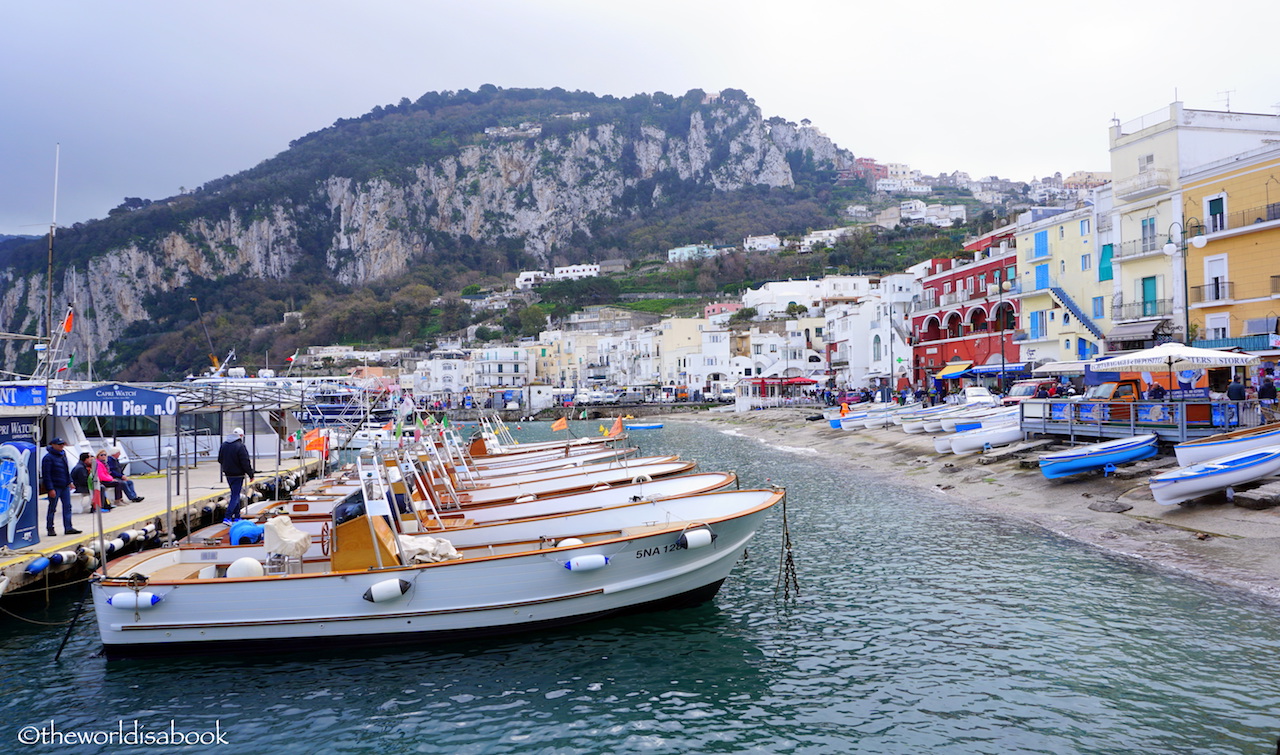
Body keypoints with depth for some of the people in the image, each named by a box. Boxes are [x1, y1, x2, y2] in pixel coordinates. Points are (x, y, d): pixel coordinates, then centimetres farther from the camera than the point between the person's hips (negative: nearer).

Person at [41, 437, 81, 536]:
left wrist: (69, 481, 15)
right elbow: (46, 474, -14)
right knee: (52, 508, 2)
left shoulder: (63, 454, 13)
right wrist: (50, 489, -18)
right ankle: (50, 529, 12)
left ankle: (68, 528, 8)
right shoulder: (48, 457, -12)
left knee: (67, 507, 5)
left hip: (65, 486, 7)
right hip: (55, 487, -7)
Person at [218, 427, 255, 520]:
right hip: (238, 475, -7)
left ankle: (237, 516, 23)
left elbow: (220, 460, 15)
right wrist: (251, 474, -10)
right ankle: (227, 517, -10)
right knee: (235, 496, -3)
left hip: (228, 474, 7)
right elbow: (246, 463, -18)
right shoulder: (240, 446, -18)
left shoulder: (224, 445, 5)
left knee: (235, 494, 18)